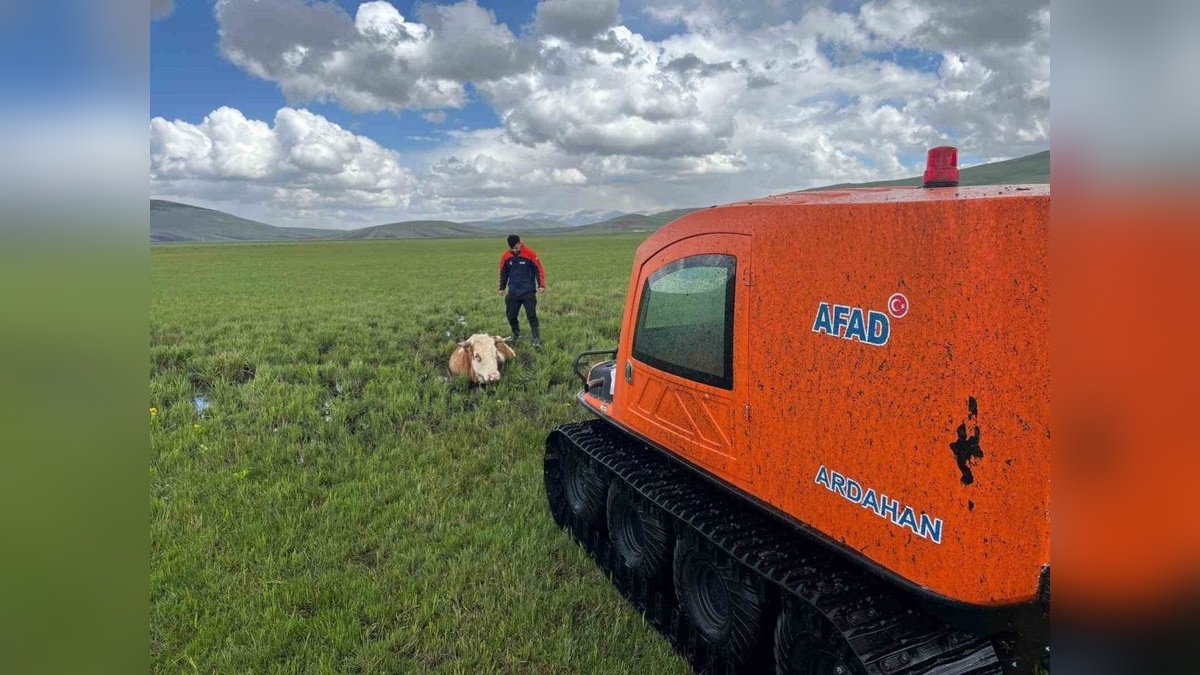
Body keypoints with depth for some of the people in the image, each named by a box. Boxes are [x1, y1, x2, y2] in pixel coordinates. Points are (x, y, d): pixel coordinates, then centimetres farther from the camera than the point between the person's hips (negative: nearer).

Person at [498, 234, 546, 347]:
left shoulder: (530, 254, -8)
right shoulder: (506, 256, 2)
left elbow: (538, 269, -4)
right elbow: (503, 273, 14)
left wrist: (541, 285, -10)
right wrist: (502, 288, 14)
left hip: (528, 291, -4)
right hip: (513, 292, 4)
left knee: (531, 316, -8)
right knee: (511, 316, 5)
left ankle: (536, 339, -4)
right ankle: (516, 335, 24)